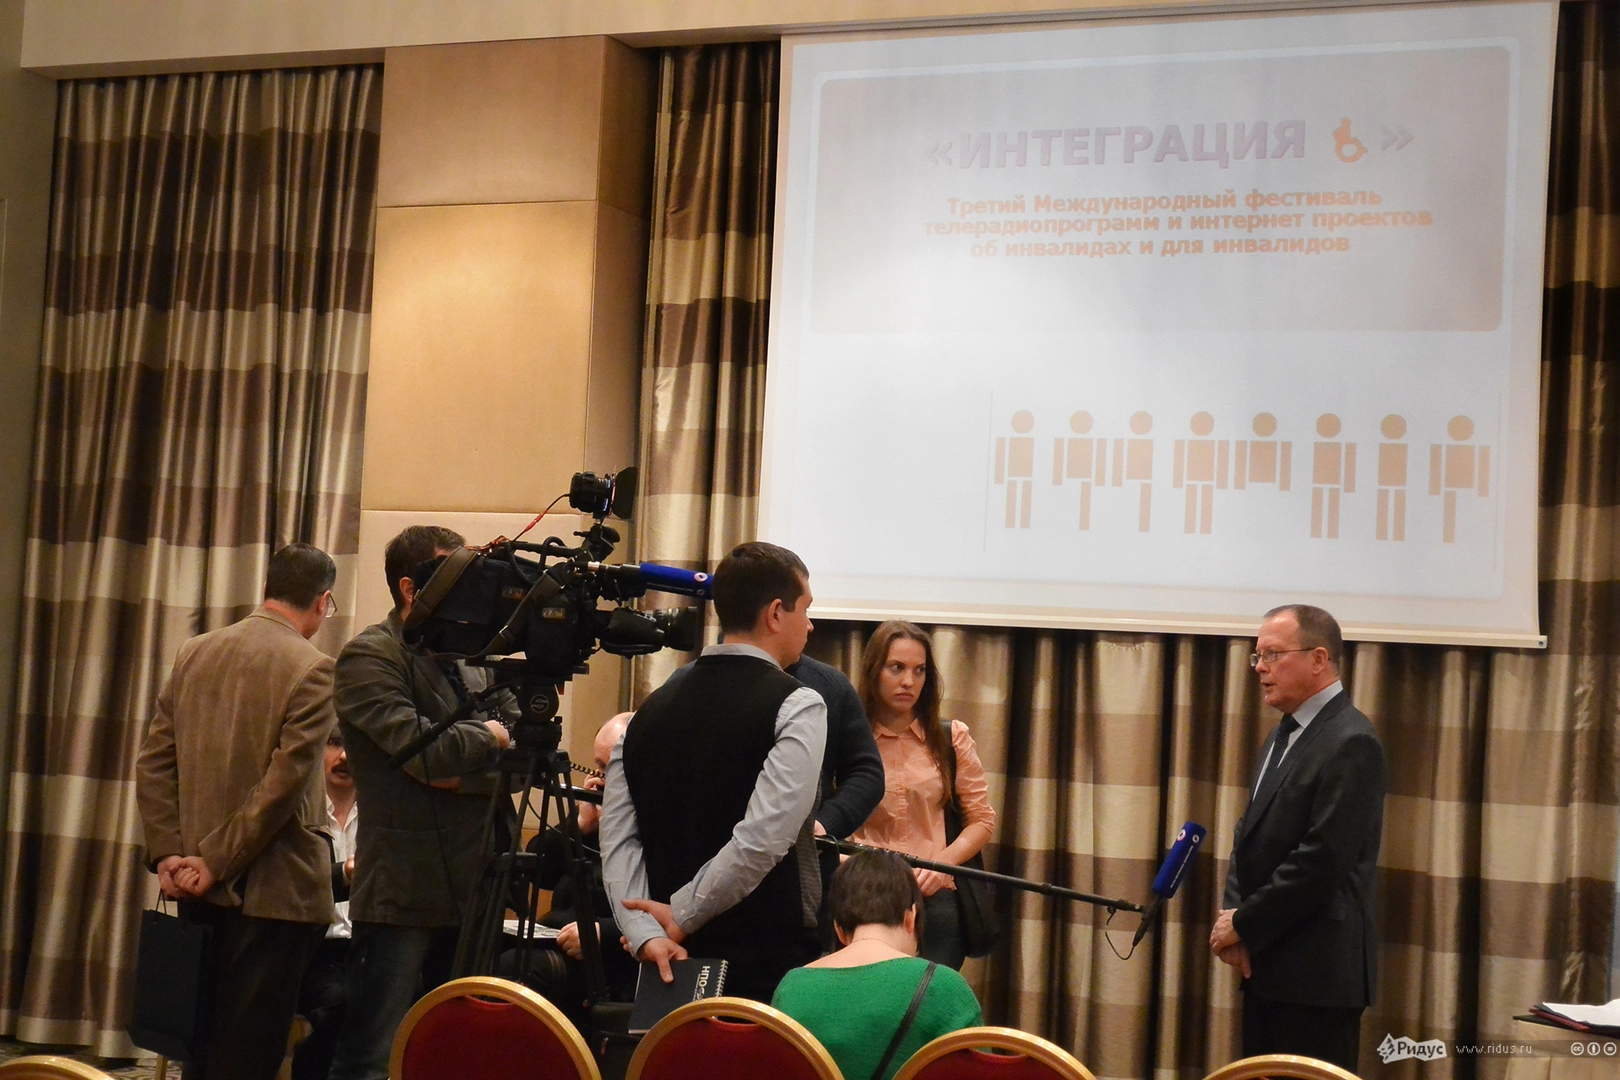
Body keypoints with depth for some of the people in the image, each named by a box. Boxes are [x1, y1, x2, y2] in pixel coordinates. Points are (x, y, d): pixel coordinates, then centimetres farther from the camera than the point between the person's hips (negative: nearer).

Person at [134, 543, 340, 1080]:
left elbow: (152, 763, 5)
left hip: (199, 889, 6)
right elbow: (283, 782, -19)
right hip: (272, 891, -6)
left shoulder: (194, 653, 7)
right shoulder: (311, 668, -13)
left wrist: (168, 854, 2)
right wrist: (216, 863, -13)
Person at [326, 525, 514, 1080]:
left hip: (470, 890, 7)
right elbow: (422, 750, -19)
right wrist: (489, 738, -2)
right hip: (403, 894, -7)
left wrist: (460, 775, -8)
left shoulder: (470, 658, 14)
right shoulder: (370, 657, -7)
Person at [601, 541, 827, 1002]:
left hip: (677, 964, 6)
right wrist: (683, 915, -12)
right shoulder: (797, 706, -9)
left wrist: (646, 934, -8)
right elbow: (764, 837, -20)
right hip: (771, 964, -6)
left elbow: (618, 839, 0)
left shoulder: (652, 710, 10)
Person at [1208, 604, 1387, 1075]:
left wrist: (1244, 925, -12)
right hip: (1269, 963, 9)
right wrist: (1231, 913, 1)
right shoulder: (1285, 735, 15)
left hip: (1317, 970, -9)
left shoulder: (1350, 742, -15)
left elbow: (1321, 860, -21)